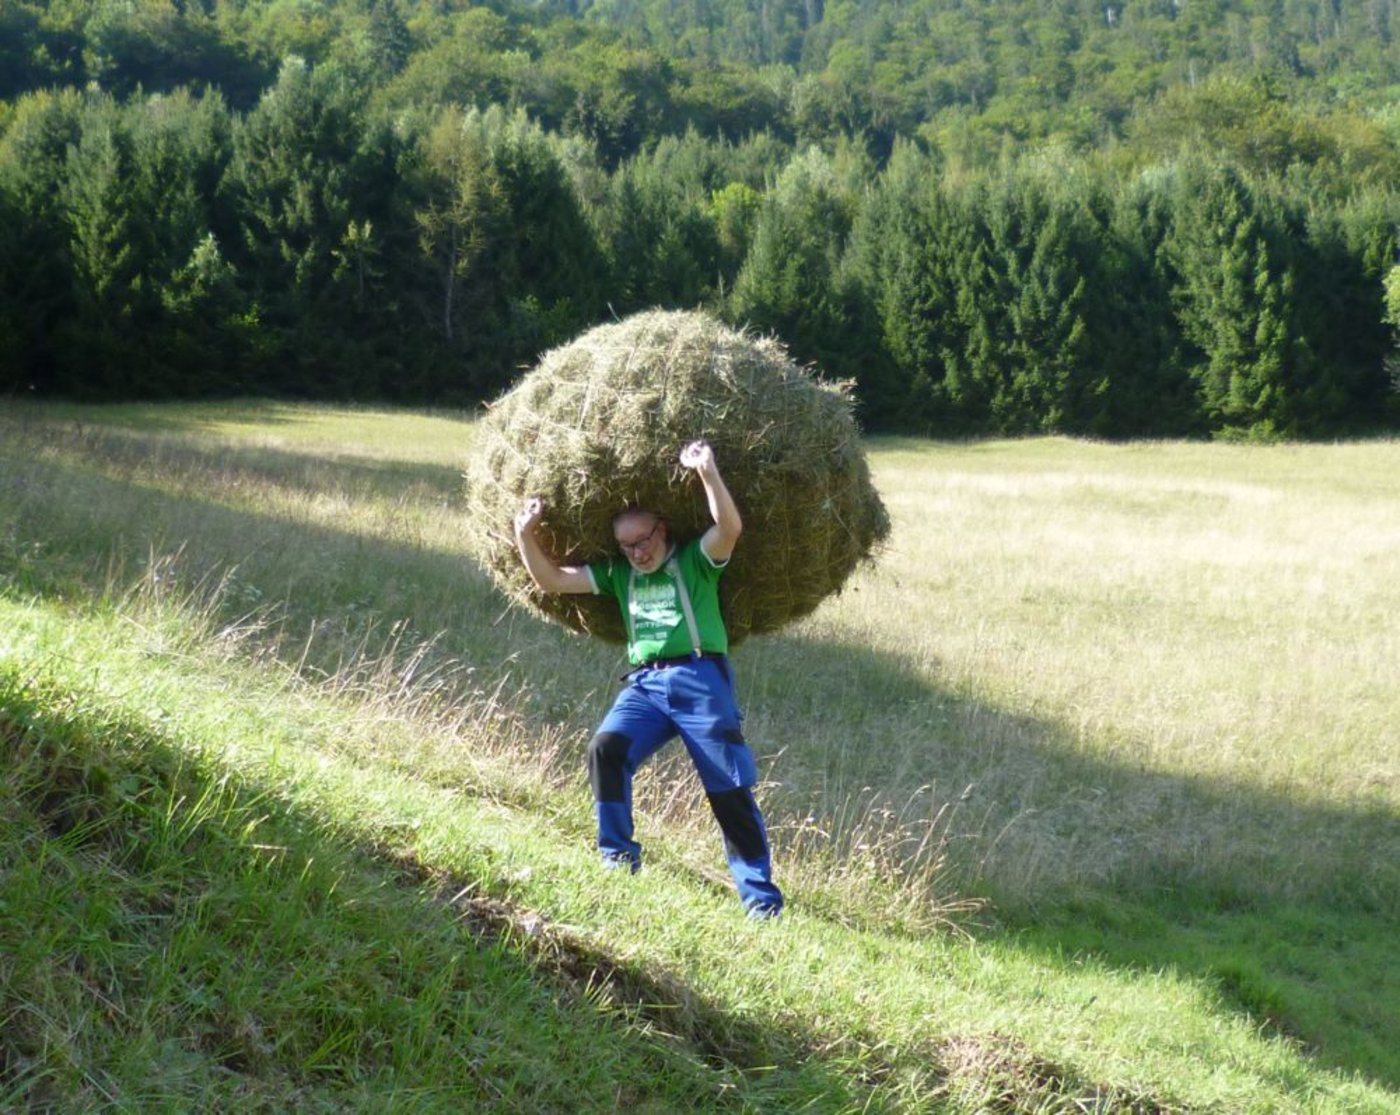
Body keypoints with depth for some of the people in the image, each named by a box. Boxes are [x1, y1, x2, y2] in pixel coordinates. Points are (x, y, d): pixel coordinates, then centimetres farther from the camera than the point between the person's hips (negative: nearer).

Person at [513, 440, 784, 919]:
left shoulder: (695, 560, 4)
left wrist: (707, 473, -26)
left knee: (730, 789, -6)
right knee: (605, 749, -22)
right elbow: (551, 581, 18)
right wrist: (526, 536, 5)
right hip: (645, 683, 4)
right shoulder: (618, 573, 18)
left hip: (700, 679, -4)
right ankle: (618, 857, -11)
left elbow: (731, 528, -16)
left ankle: (760, 895, 1)